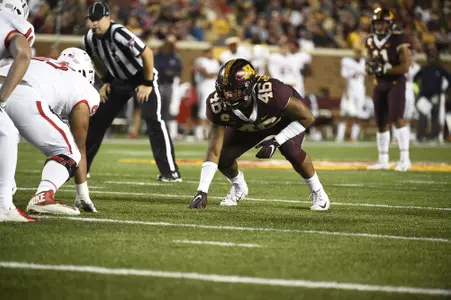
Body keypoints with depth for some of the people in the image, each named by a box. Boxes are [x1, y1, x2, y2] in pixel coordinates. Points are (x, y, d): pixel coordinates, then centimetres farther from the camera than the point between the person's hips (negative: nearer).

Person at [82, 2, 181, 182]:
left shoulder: (119, 34, -32)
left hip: (142, 78, -7)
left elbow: (147, 53, -28)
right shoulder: (89, 39, -10)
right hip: (119, 81, 7)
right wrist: (106, 81, 7)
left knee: (153, 120, -21)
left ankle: (170, 171, -20)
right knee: (96, 120, 7)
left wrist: (148, 84, -23)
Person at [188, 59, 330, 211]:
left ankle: (317, 191, -1)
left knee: (291, 151, -29)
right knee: (223, 157, -14)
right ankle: (238, 188, 21)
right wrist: (202, 191, -37)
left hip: (285, 117, -3)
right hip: (247, 127, 3)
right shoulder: (218, 106, -34)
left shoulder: (270, 92, -44)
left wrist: (276, 141, -35)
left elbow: (307, 117, -30)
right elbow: (214, 151, -30)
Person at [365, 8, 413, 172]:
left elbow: (405, 67, -16)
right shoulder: (371, 41, 8)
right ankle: (383, 161, 18)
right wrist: (371, 67, -6)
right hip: (380, 85, 6)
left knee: (397, 118, -17)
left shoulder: (398, 40, -12)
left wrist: (384, 69, -22)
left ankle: (405, 159, -14)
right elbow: (369, 65, 18)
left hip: (396, 83, -6)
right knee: (381, 123, 9)